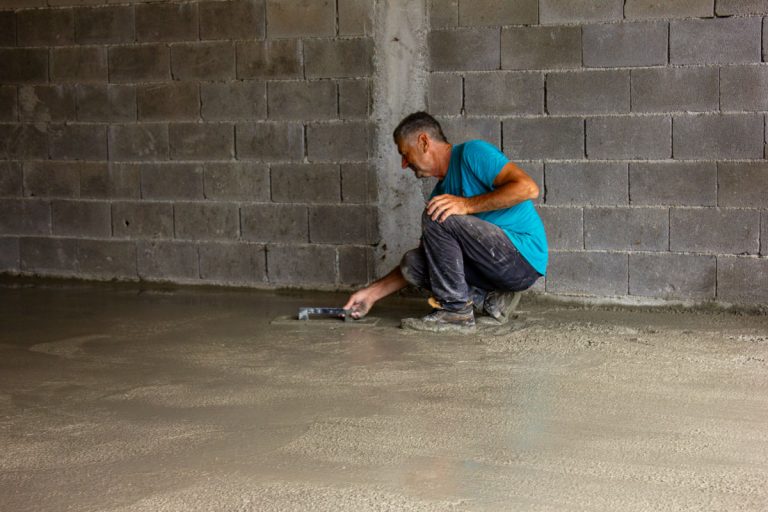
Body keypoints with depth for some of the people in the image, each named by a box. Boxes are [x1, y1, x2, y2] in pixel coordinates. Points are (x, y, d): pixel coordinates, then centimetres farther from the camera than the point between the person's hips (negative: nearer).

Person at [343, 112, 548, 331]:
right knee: (413, 261, -3)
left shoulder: (472, 152, -5)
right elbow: (416, 266, 21)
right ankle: (492, 301, -2)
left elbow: (528, 188, -20)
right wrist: (372, 292, 15)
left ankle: (455, 310, -12)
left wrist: (467, 205, -21)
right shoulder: (440, 193, 18)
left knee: (437, 218, -19)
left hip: (524, 257, -8)